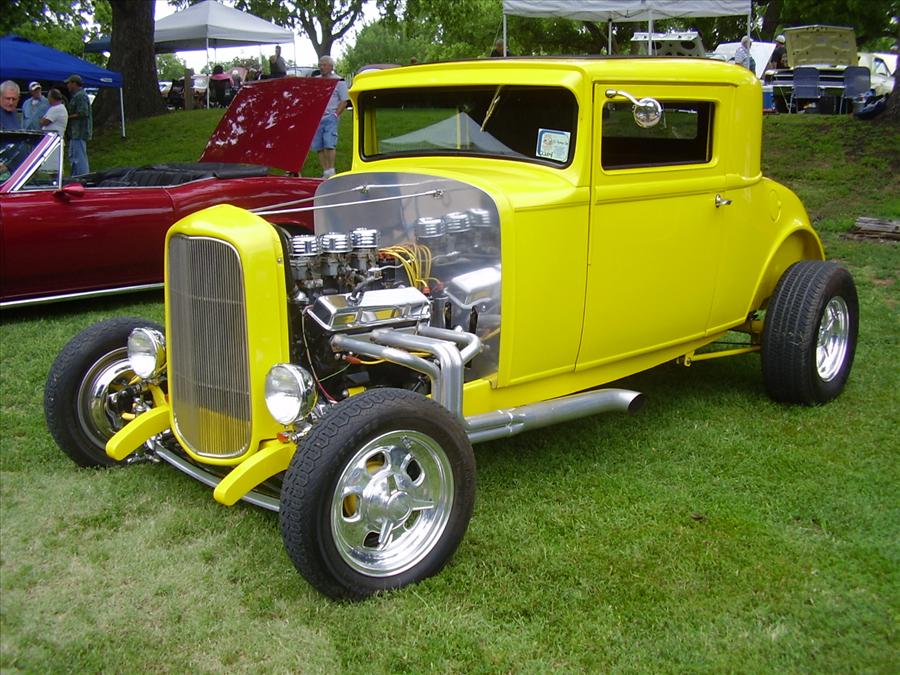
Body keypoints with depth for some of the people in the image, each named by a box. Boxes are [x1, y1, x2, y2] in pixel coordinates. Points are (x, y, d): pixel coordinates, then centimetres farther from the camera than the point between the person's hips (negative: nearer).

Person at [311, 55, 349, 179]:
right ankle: (325, 171, 10)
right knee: (319, 147, 4)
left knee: (329, 145, -15)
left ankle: (331, 171, -12)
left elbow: (344, 101, -2)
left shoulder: (338, 81, 1)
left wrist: (335, 114, -11)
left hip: (330, 118, -5)